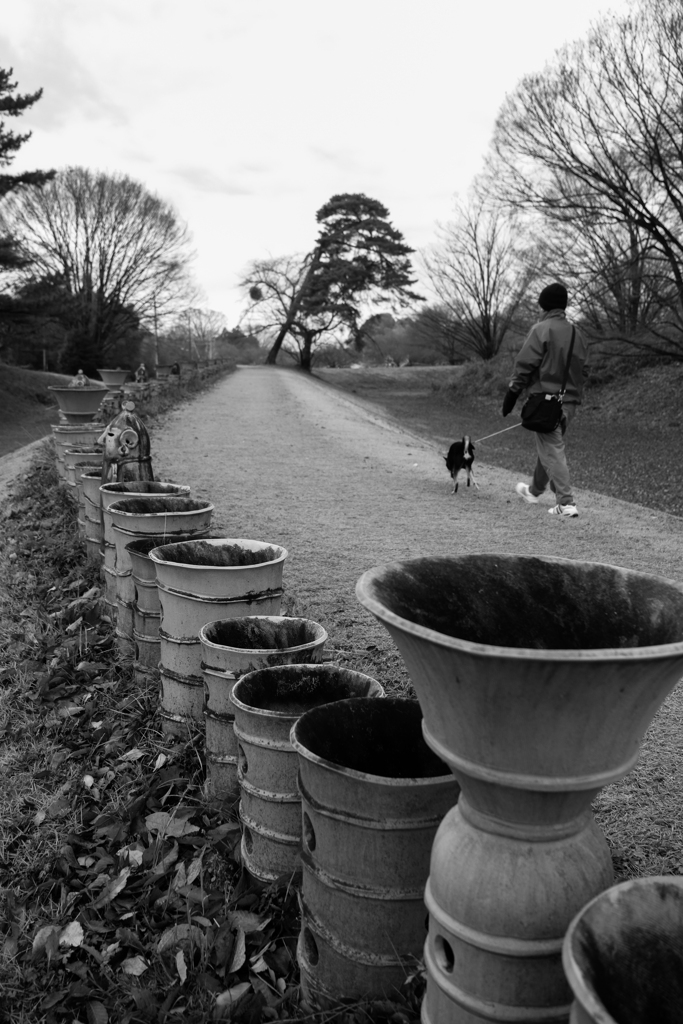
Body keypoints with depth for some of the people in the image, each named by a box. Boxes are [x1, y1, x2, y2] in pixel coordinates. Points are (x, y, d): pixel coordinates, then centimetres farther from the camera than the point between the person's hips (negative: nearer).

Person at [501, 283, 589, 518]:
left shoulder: (542, 329, -10)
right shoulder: (577, 333, 12)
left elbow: (524, 365, -14)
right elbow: (582, 370, 16)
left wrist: (511, 395, -8)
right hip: (569, 402, 8)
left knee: (552, 450, -5)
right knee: (549, 446, 21)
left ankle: (566, 503, -10)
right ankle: (534, 490, 38)